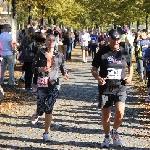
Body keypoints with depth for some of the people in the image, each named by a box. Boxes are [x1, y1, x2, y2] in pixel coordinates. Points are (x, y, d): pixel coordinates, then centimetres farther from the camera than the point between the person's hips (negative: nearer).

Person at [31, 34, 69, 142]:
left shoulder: (59, 55, 3)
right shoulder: (41, 54, 0)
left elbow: (63, 68, 10)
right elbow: (34, 67, 2)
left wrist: (65, 74, -11)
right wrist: (41, 69, -18)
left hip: (54, 85, 0)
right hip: (42, 84, 0)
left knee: (49, 109, -5)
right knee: (41, 108, -3)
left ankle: (46, 133, 8)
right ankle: (37, 115, 37)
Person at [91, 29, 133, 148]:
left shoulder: (124, 53, 2)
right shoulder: (102, 52, -5)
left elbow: (130, 66, 19)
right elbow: (94, 69, 1)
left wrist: (130, 76, 1)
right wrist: (98, 78, -19)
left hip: (120, 88, 0)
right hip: (105, 88, 0)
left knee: (120, 112, -16)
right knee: (105, 115, 6)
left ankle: (115, 131, 14)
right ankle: (107, 136, 30)